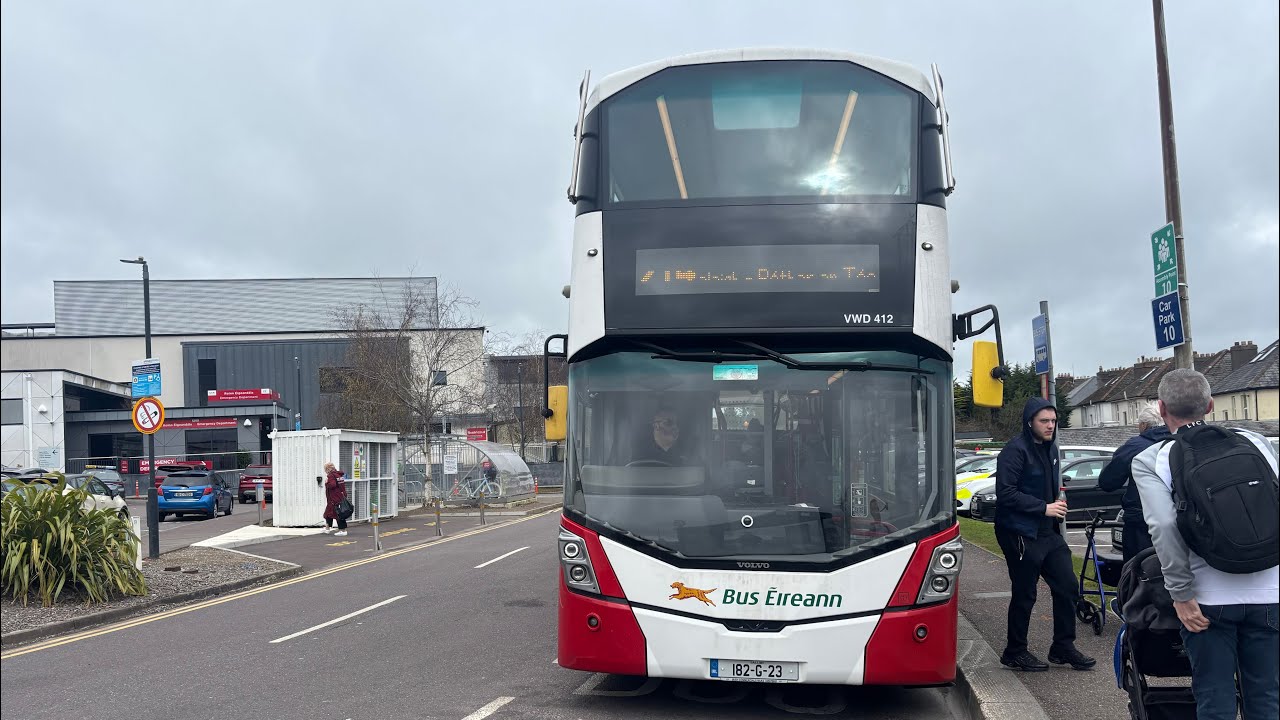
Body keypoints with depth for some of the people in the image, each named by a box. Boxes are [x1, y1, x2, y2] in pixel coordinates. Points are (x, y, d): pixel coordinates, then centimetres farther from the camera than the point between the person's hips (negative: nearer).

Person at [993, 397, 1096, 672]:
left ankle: (1063, 647, 20)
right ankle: (1014, 652, 16)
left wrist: (1057, 501, 7)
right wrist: (1044, 507, -20)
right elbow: (1005, 493, -22)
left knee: (1067, 586, 7)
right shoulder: (1015, 451, -16)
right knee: (1024, 595, 1)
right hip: (1021, 535, -8)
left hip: (1048, 533, 8)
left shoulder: (1050, 448, 12)